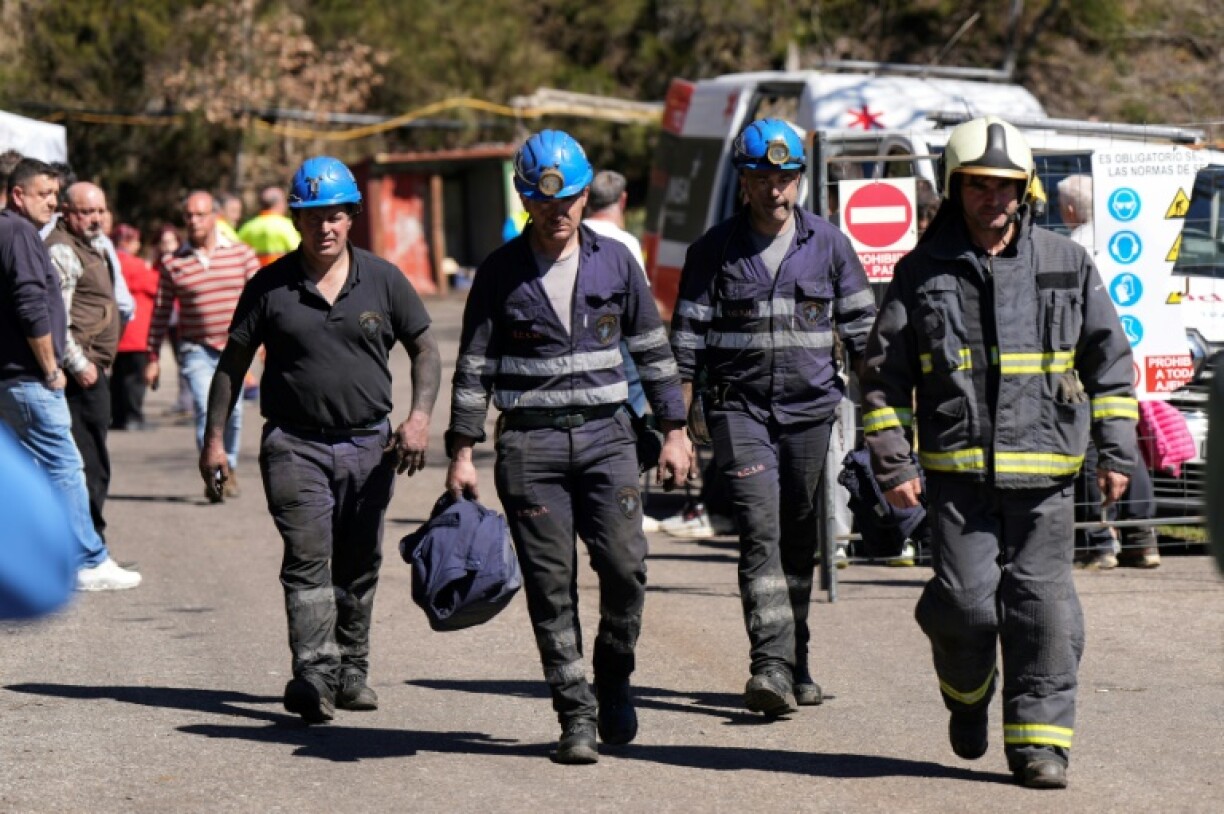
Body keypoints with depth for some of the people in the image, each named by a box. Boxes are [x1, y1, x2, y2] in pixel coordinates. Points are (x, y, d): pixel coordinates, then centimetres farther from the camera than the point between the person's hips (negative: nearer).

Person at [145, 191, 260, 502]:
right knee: (206, 409, -17)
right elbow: (161, 312, 6)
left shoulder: (241, 254, 2)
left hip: (235, 348, 2)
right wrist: (153, 357, 6)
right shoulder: (172, 263, 1)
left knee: (232, 411, 7)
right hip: (196, 350, -1)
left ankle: (229, 468, 29)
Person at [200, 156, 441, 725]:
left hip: (368, 444, 2)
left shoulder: (382, 280, 5)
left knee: (359, 566, 10)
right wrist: (214, 438, 3)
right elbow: (232, 363, 7)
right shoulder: (270, 287, 0)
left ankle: (351, 671, 22)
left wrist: (419, 416, -4)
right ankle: (312, 677, -20)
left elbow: (424, 349, 11)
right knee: (308, 559, -14)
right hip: (295, 444, -2)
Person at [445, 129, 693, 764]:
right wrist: (462, 453, -1)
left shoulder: (614, 261, 6)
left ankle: (613, 676, 15)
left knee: (626, 566, -10)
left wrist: (673, 432, 10)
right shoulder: (501, 273, 1)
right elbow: (473, 367, 4)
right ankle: (576, 716, 2)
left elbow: (652, 350, 13)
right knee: (552, 587, -3)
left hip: (606, 434, 1)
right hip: (529, 444, -1)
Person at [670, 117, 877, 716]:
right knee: (761, 533, -16)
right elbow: (687, 337, 2)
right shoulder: (715, 250, 0)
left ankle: (794, 665, 22)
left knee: (800, 543, 9)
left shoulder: (827, 243, 6)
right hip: (740, 410, -3)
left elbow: (861, 327, 11)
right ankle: (771, 664, -24)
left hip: (811, 409, 3)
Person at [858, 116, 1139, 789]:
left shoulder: (1066, 265, 7)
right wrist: (893, 465, 0)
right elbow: (883, 374, 8)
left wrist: (1116, 453, 6)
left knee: (1042, 605, -2)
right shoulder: (922, 272, 5)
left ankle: (1039, 737, 7)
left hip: (1045, 471, 1)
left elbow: (1109, 360, 12)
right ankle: (967, 692, 23)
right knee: (966, 602, -8)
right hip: (957, 469, -1)